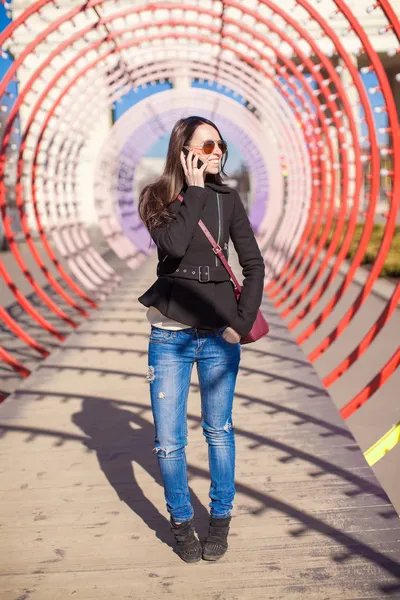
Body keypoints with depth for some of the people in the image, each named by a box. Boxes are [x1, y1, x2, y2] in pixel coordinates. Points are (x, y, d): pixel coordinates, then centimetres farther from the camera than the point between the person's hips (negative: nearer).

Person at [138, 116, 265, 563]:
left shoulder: (227, 199, 3)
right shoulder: (157, 199, -2)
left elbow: (254, 264, 4)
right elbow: (174, 245, -22)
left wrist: (243, 321, -4)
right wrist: (193, 189, -15)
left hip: (219, 334, 1)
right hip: (170, 336, -1)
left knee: (219, 431, 13)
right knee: (168, 440, 4)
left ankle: (220, 518, 29)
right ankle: (181, 521, 24)